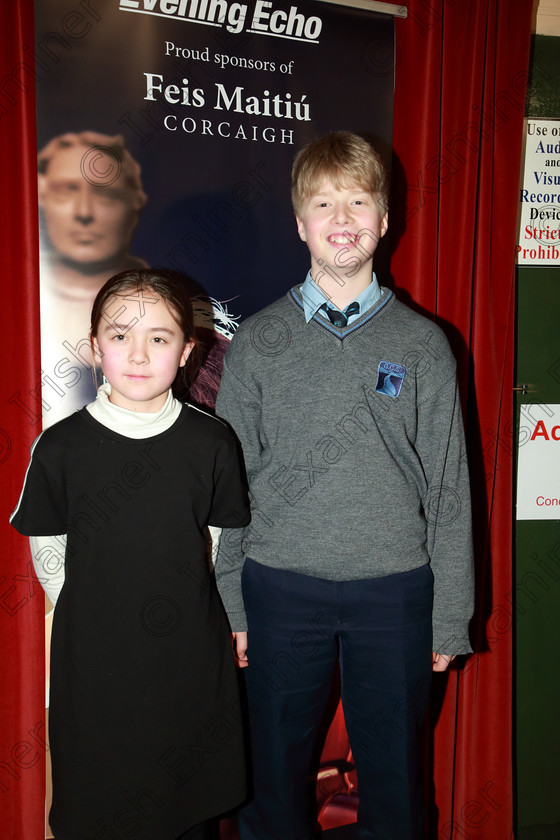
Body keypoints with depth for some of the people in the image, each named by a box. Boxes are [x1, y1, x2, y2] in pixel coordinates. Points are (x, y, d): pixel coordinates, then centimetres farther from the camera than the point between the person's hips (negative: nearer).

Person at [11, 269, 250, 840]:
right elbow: (47, 553, 2)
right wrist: (92, 617, 2)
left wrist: (181, 608, 5)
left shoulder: (212, 442, -6)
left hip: (193, 661, 1)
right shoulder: (61, 447, -9)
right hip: (94, 660, -1)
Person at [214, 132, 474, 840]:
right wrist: (230, 606, 1)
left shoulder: (423, 344, 2)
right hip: (281, 588, 0)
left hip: (394, 592, 0)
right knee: (273, 782, 15)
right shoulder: (257, 342, 2)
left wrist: (450, 620, 2)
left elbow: (449, 491, 3)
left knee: (393, 782, 15)